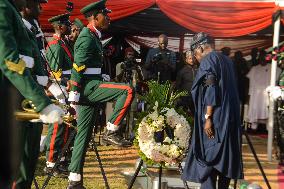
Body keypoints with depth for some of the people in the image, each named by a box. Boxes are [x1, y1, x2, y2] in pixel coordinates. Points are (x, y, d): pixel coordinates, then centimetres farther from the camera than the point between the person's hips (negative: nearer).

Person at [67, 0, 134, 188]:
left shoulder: (94, 36, 20)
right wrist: (74, 95, -20)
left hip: (91, 87, 10)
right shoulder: (87, 37, -11)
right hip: (87, 87, -10)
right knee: (127, 90, -21)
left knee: (84, 135, 8)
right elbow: (77, 68, -17)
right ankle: (112, 131, -11)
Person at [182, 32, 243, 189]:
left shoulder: (208, 60, -8)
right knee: (225, 158, 12)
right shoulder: (226, 60, 16)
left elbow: (210, 89, -18)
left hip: (215, 117, -8)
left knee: (207, 157, -5)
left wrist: (207, 117, -20)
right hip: (229, 117, 8)